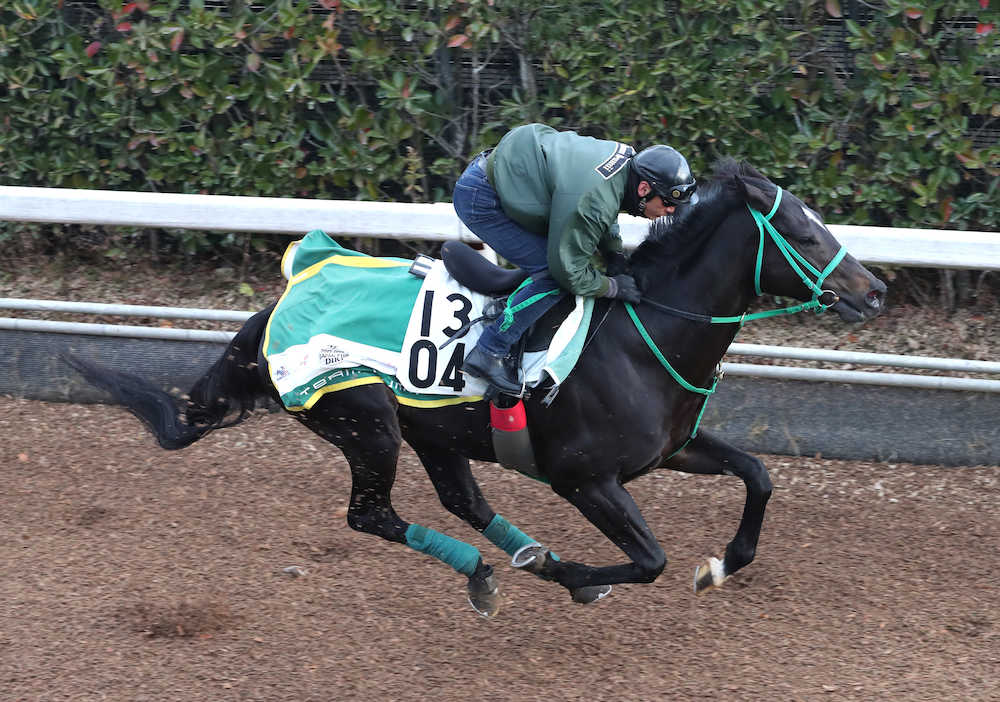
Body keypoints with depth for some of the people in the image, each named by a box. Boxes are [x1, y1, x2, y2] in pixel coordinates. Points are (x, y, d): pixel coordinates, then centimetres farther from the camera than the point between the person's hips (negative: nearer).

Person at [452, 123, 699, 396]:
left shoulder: (626, 156, -3)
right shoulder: (592, 201, -31)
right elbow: (569, 272, -21)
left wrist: (616, 255, 5)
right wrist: (614, 286, -9)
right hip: (479, 199, -10)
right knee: (552, 276, -14)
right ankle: (487, 354, -11)